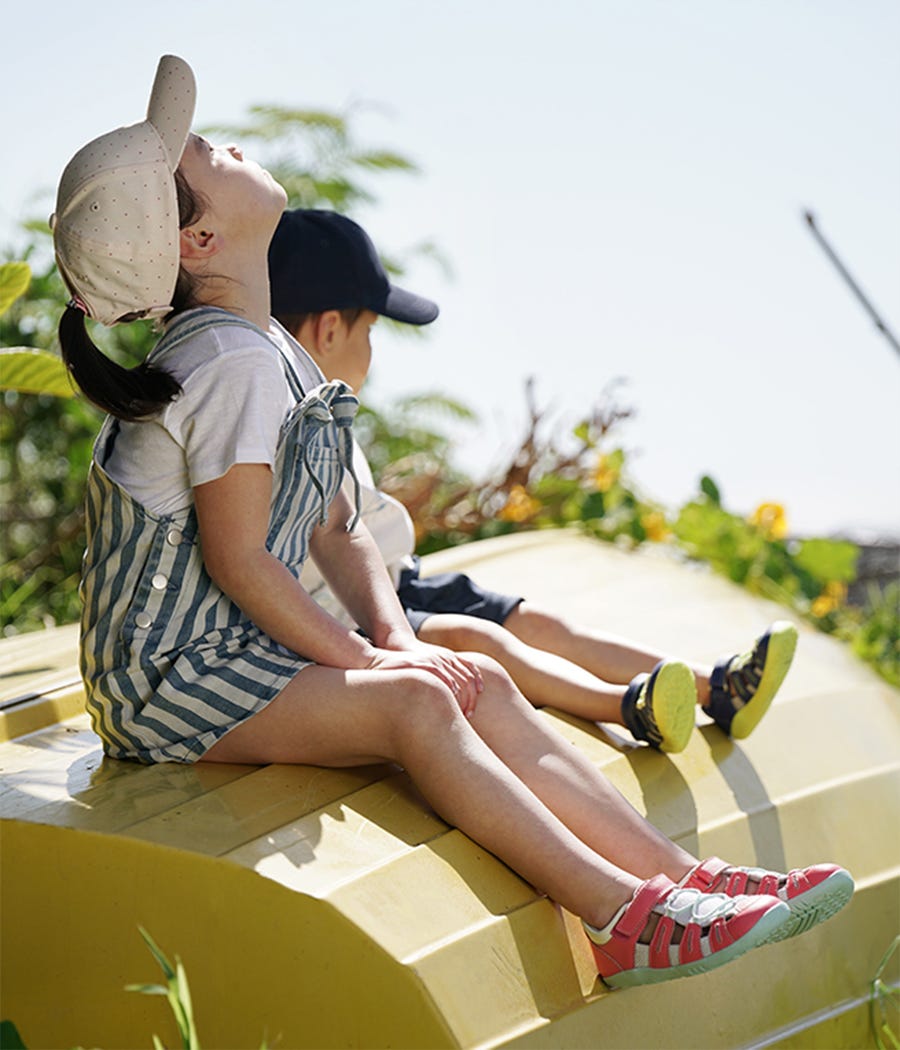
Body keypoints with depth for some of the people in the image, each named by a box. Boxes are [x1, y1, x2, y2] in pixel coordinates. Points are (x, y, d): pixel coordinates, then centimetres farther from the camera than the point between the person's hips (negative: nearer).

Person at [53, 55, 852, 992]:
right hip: (171, 678, -9)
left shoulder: (273, 352, 12)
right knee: (411, 704, -27)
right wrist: (362, 658, -13)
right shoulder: (236, 362, -19)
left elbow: (335, 531, 11)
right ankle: (623, 919, -28)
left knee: (482, 686, -7)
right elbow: (237, 561, -20)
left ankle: (682, 878, -12)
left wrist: (393, 638, -4)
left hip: (241, 657, 9)